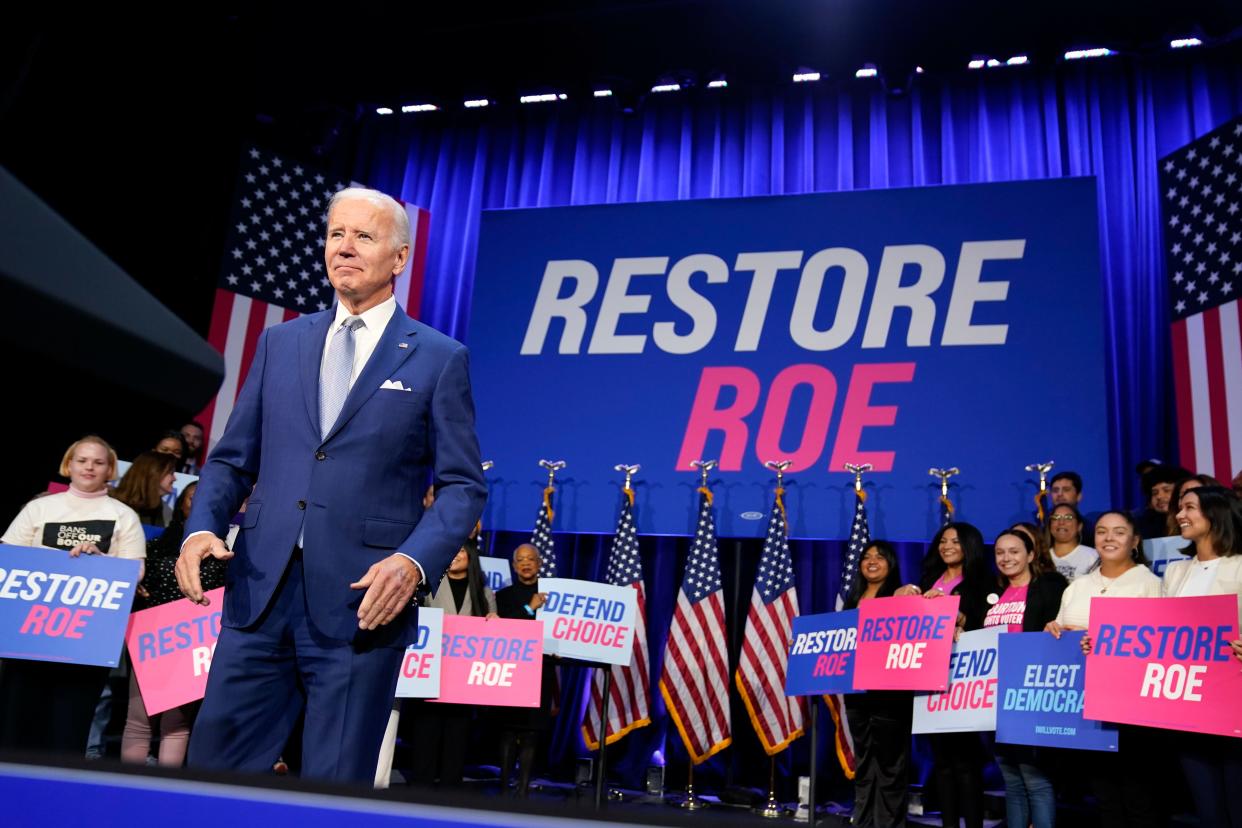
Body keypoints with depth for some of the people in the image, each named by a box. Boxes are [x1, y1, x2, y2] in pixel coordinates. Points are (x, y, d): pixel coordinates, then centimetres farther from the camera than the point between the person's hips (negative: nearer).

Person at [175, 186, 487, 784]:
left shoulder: (439, 358, 2)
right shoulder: (281, 342, 14)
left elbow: (462, 485, -1)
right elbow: (232, 459, 14)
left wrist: (415, 561, -17)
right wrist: (201, 527, -4)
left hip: (363, 601, -3)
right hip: (260, 593, 4)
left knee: (335, 787, 7)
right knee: (211, 768, 8)